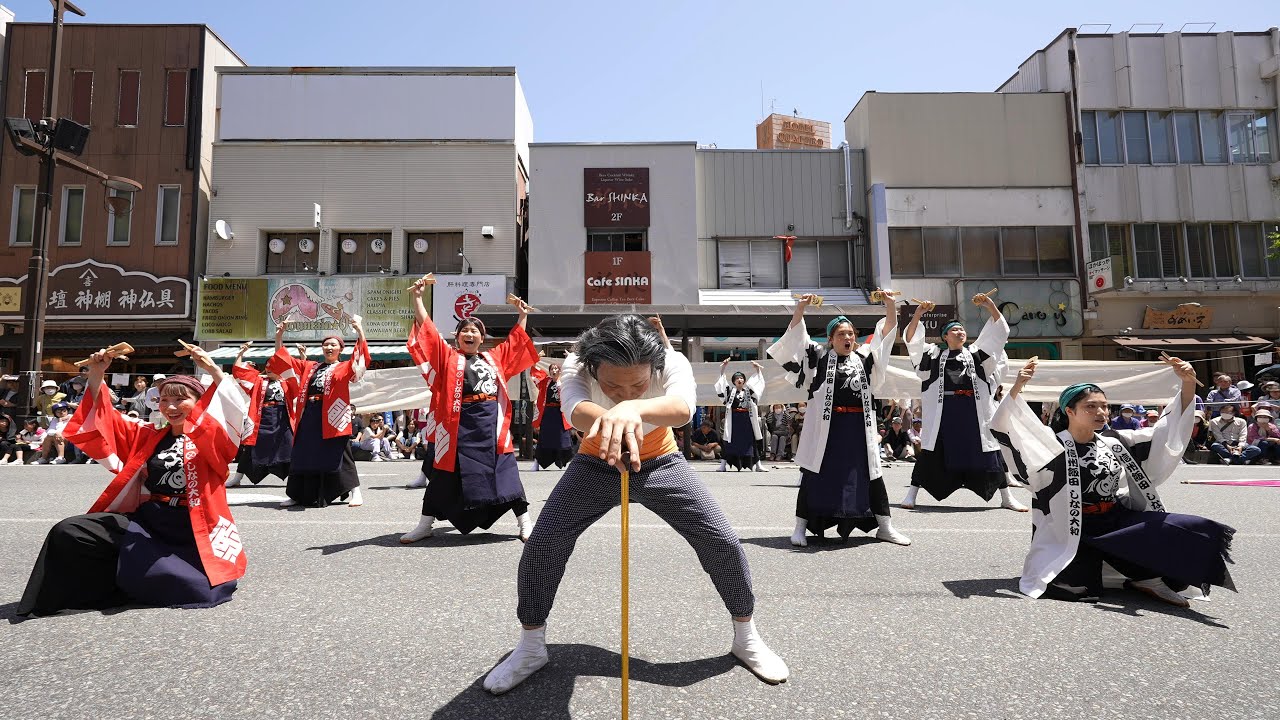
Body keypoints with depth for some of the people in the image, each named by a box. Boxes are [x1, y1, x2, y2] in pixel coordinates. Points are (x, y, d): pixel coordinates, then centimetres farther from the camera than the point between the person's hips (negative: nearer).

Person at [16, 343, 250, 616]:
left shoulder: (212, 439, -1)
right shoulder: (147, 436, 17)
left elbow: (234, 412, -21)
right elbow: (103, 419, 15)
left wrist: (213, 370, -29)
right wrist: (96, 373, 2)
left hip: (192, 530, -5)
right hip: (145, 522, 5)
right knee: (69, 533, -11)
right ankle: (131, 573, 1)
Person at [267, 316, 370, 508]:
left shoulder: (344, 367, 7)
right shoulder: (309, 367, 21)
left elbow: (360, 360, -10)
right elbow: (283, 359, 25)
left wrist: (360, 330, -20)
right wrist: (279, 335, 16)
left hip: (332, 416, -5)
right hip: (308, 417, 5)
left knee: (338, 455, -6)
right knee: (303, 455, 9)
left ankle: (355, 491, -2)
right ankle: (297, 495, 18)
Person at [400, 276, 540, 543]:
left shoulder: (494, 358, 17)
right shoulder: (448, 357, 7)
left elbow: (515, 342, 30)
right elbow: (427, 330, 0)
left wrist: (522, 315, 29)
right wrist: (417, 297, -6)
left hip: (492, 424, 2)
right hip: (459, 426, -2)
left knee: (506, 473, 3)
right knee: (446, 475, 6)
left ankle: (524, 522, 10)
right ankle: (426, 524, 20)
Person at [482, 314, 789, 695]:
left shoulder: (672, 362, -31)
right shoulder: (575, 366, -30)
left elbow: (683, 406, -54)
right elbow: (577, 409, -52)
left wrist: (633, 408, -76)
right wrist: (609, 420, -76)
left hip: (660, 463, 0)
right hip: (595, 465, 0)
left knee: (723, 542, -8)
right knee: (542, 545, -12)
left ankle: (746, 638, 19)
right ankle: (530, 648, 12)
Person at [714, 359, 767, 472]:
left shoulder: (749, 391, 12)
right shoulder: (730, 391, 7)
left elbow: (759, 382, 16)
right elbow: (722, 381, 2)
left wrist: (758, 368, 7)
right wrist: (723, 367, -6)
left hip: (747, 420, 2)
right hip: (734, 419, -2)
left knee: (751, 442, 5)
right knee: (729, 442, -1)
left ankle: (758, 465, 9)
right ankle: (723, 465, 2)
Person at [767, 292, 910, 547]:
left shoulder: (864, 356, 12)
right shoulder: (819, 356, 4)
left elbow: (888, 331, 12)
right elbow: (796, 333, -2)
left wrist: (889, 303, 1)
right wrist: (800, 307, -13)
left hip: (859, 426, 4)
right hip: (826, 425, -3)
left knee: (871, 474, 9)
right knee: (815, 475, 1)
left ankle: (885, 527, 22)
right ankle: (801, 526, 11)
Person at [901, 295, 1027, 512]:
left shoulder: (975, 353, 15)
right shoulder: (934, 354, 10)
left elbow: (999, 331, 11)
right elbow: (912, 339, 1)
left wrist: (990, 305, -1)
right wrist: (918, 314, -12)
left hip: (973, 410, 2)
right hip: (943, 410, -2)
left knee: (987, 452, 6)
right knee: (931, 452, 0)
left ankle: (1006, 497, 16)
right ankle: (912, 493, 8)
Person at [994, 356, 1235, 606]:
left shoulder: (1114, 441, 8)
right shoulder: (1053, 444, -8)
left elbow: (1166, 430, 9)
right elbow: (1005, 428, -19)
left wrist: (1188, 384, -3)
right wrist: (1016, 388, -33)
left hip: (1120, 520, 5)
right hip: (1076, 529, -5)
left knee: (1198, 530, -14)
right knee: (1075, 585, -29)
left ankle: (1148, 578, 4)